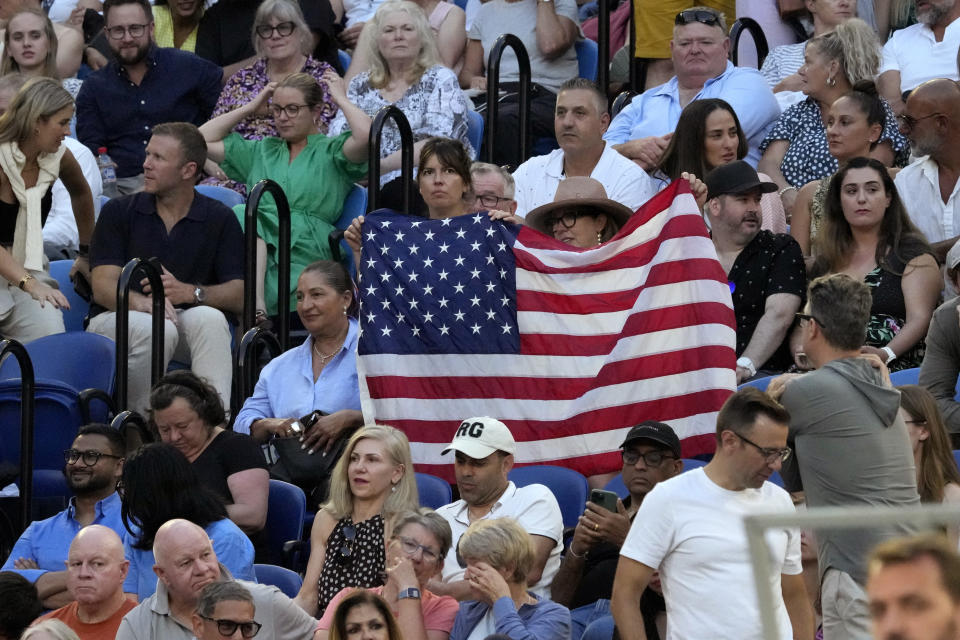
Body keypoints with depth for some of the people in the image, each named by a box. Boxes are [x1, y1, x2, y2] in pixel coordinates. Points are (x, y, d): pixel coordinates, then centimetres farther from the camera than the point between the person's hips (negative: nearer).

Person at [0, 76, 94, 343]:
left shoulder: (58, 158, 1)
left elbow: (81, 194, 27)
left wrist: (86, 253, 32)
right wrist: (29, 284, -32)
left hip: (28, 268, 5)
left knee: (49, 330, -27)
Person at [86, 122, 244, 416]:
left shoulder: (219, 219, 6)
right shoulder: (119, 212, 5)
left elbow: (239, 297, -3)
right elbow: (103, 287, -6)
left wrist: (190, 292, -23)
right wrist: (142, 302, -29)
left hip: (184, 319, 1)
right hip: (116, 319, -1)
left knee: (210, 318, -33)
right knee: (155, 328, -35)